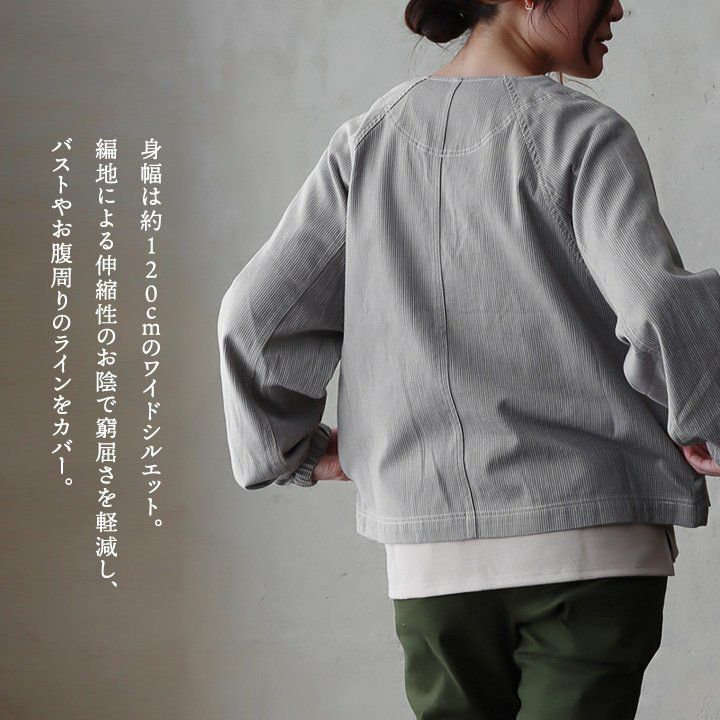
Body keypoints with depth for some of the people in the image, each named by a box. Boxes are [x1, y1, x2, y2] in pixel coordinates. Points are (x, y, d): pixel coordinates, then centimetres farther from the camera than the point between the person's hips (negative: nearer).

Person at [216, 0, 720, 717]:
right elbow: (659, 304, -18)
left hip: (429, 546, 4)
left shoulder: (367, 139, 8)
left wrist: (298, 450, 16)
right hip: (592, 535, -4)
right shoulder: (585, 134, -6)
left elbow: (253, 314, 5)